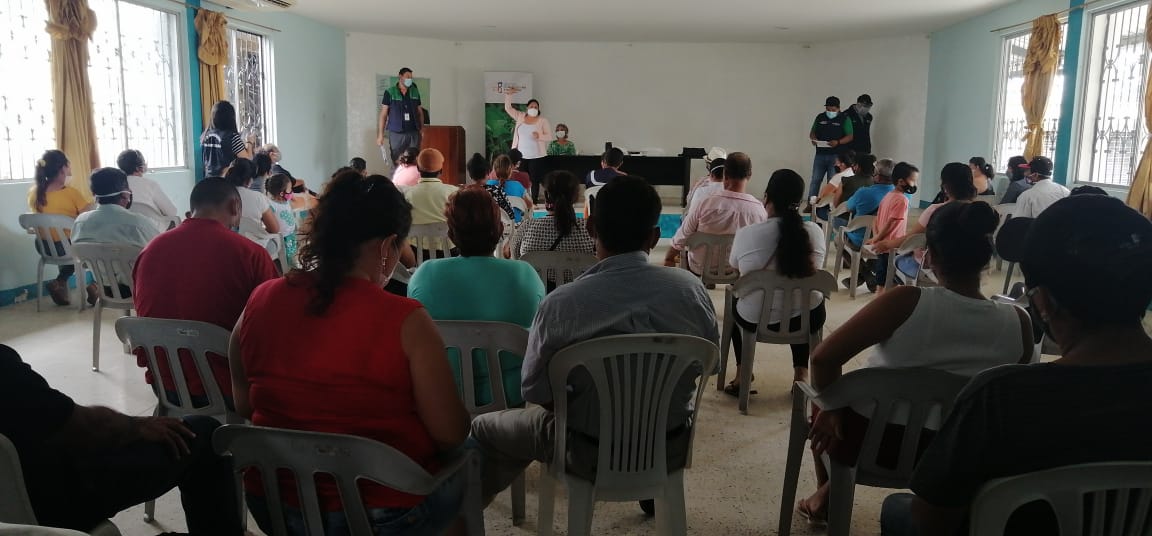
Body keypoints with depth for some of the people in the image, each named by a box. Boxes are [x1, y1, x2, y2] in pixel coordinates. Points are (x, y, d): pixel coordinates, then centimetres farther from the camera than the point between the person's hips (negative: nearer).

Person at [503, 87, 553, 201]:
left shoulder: (543, 121, 0)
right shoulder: (520, 117, 9)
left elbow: (549, 137, -3)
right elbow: (508, 108, 12)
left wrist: (539, 136, -22)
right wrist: (508, 95, -2)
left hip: (536, 156, -2)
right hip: (521, 155, 2)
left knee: (534, 180, 1)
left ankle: (534, 202, 7)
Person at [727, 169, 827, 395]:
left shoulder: (746, 233, -15)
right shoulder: (815, 231, -10)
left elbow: (734, 266, 5)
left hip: (755, 320, -1)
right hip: (806, 319, 1)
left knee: (735, 304, 34)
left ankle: (742, 374, 28)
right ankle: (801, 374, 29)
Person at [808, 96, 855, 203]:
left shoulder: (844, 119, 1)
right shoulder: (820, 118, 10)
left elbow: (850, 137, -2)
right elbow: (812, 132, 15)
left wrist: (838, 142, -20)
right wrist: (813, 139, -8)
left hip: (836, 155, -2)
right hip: (820, 154, 3)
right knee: (815, 179, 0)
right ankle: (810, 203, 4)